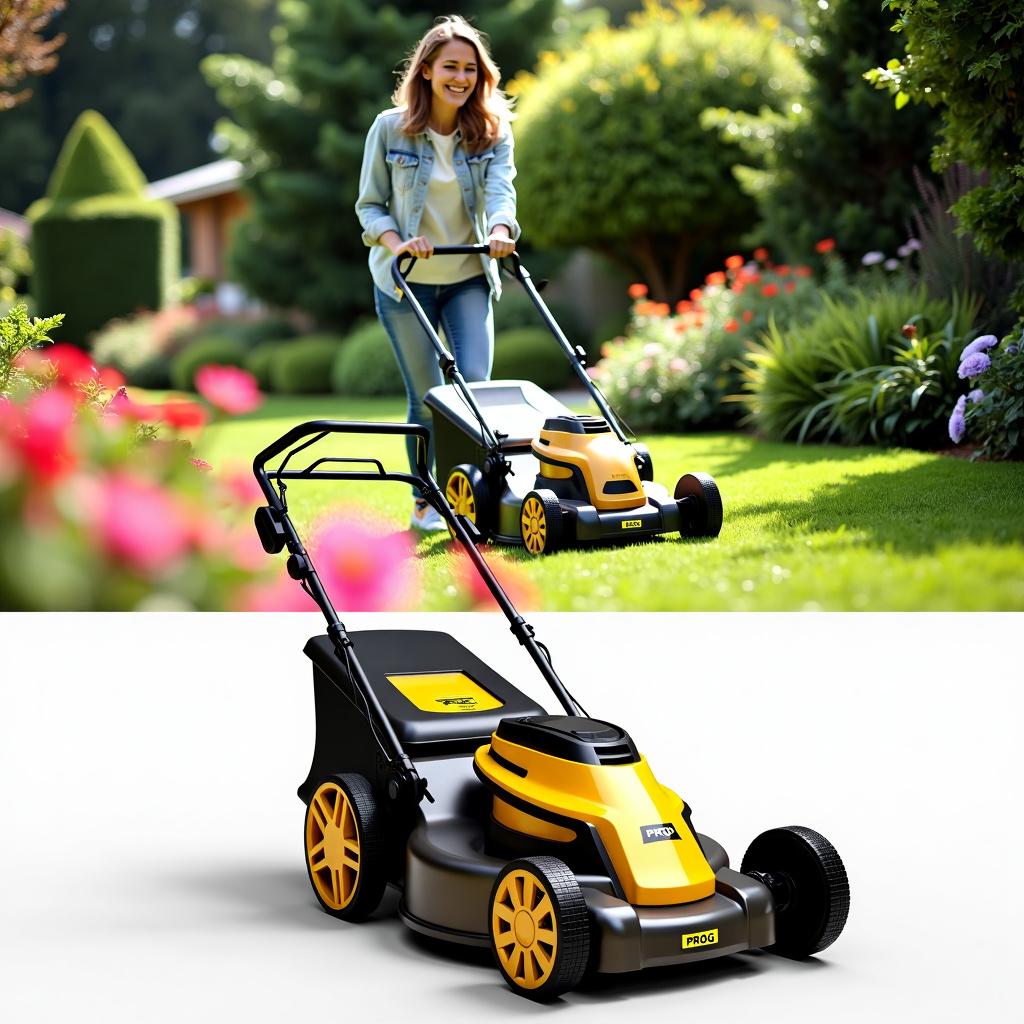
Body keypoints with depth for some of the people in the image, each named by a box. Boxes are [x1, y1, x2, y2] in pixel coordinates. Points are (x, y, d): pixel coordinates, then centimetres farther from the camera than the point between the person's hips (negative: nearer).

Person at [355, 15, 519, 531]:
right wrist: (395, 243, -23)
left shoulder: (493, 131, -2)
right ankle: (425, 502, 17)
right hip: (404, 282, -2)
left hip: (468, 280, 2)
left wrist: (500, 231, -39)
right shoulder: (390, 128, -6)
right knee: (427, 396, 2)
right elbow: (370, 205, -3)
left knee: (476, 385, -10)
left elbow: (500, 189, -17)